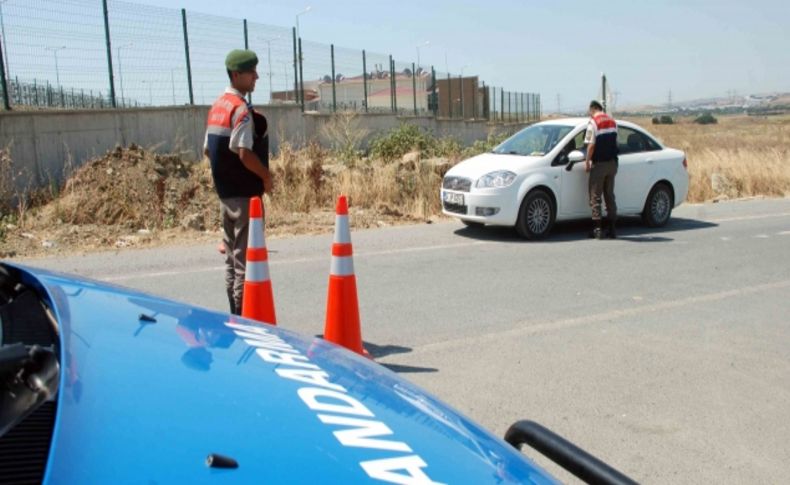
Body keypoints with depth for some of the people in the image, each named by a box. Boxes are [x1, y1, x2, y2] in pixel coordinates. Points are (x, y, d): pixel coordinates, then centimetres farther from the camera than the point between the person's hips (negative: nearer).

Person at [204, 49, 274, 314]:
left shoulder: (217, 106, 13)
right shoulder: (241, 108, -15)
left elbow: (208, 149, 17)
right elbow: (244, 153, -22)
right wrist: (266, 176, -10)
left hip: (225, 190, 9)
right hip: (245, 192, -9)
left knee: (232, 256, 15)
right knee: (246, 256, -3)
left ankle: (234, 313, 23)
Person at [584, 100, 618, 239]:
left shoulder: (593, 122, -9)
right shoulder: (612, 121, 12)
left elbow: (591, 145, -15)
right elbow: (615, 142, 14)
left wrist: (587, 161, -7)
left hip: (599, 164, -6)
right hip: (612, 163, 6)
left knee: (595, 196, -1)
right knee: (610, 195, 11)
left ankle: (597, 228, -6)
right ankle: (612, 228, 11)